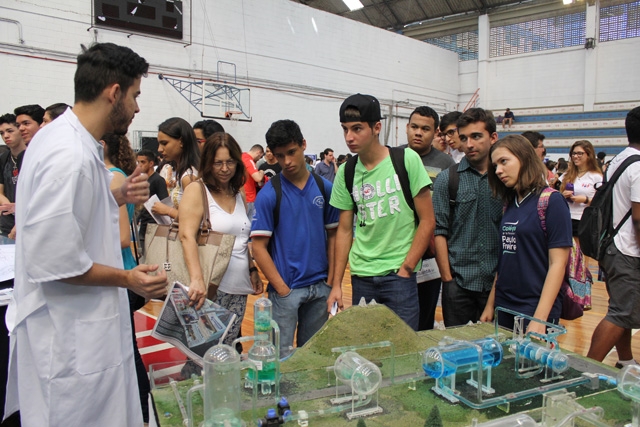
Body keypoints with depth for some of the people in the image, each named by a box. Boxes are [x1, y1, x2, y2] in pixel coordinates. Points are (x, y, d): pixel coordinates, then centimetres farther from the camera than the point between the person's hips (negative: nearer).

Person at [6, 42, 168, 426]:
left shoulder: (66, 138, 7)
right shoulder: (71, 156, -25)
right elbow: (50, 261, -27)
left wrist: (118, 198, 4)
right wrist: (127, 278, -17)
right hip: (71, 337, -10)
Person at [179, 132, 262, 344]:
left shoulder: (239, 194, 13)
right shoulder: (197, 190, -6)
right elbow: (186, 235, -20)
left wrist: (252, 270, 14)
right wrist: (196, 278, -32)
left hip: (239, 287, 6)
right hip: (211, 287, -6)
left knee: (228, 348, 10)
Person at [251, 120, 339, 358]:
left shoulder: (325, 188, 2)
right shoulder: (268, 195, -8)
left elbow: (333, 235, 7)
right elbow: (259, 247, -9)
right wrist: (282, 290, -13)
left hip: (320, 287, 4)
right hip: (286, 289, -3)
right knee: (282, 356, 4)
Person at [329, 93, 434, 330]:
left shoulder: (407, 160, -7)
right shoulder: (345, 172, 4)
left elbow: (427, 221, -5)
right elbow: (344, 230, 8)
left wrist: (406, 269, -9)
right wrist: (336, 284, 5)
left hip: (399, 275, -3)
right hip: (361, 276, 4)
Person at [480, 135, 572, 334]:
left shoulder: (551, 201, -11)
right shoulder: (510, 204, 8)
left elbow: (557, 263, -15)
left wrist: (540, 318, -20)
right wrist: (490, 305, 11)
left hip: (534, 309, -6)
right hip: (504, 308, 6)